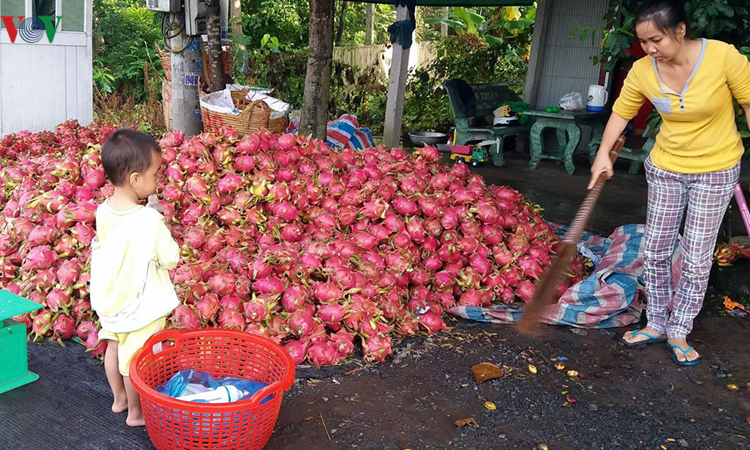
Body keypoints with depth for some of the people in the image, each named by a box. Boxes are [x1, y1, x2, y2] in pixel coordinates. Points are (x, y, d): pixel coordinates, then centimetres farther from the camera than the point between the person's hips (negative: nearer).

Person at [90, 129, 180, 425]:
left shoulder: (103, 211, -9)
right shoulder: (149, 219, -29)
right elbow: (171, 259, -19)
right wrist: (162, 229, -5)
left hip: (110, 299, 7)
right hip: (140, 305, -7)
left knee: (114, 348, 24)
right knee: (135, 359, 10)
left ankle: (119, 399, 45)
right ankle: (135, 412, 28)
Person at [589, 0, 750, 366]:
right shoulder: (642, 71, -13)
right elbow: (621, 112, 2)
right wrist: (603, 154, -10)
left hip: (716, 171, -3)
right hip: (665, 169, 3)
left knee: (696, 260, 3)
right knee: (656, 251, 10)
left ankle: (678, 333, 20)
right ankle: (656, 324, 27)